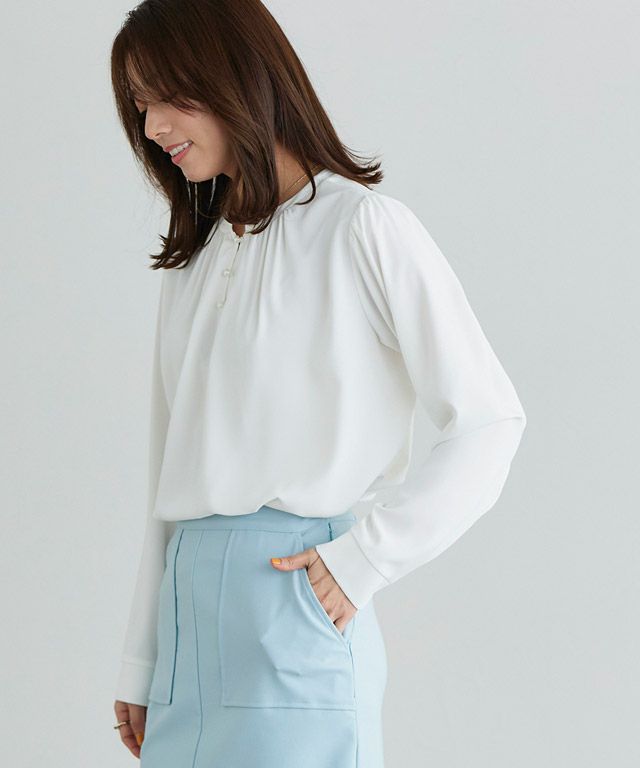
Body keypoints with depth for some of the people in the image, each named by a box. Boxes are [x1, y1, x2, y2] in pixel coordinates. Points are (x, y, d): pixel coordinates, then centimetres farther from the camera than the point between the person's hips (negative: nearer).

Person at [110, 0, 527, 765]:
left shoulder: (364, 228, -4)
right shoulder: (193, 258, 16)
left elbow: (490, 420, -8)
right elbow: (171, 467, 15)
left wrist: (362, 561, -12)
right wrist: (140, 665, 12)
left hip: (291, 597, -6)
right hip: (187, 606, 6)